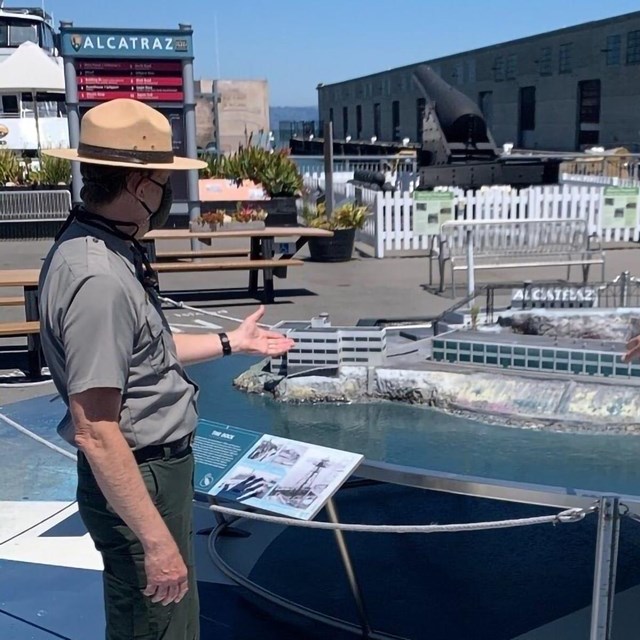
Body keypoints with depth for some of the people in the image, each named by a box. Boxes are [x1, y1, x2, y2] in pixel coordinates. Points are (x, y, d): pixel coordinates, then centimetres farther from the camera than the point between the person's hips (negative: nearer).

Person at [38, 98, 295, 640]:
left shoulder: (107, 250, 4)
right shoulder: (98, 278, -28)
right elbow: (95, 432, -29)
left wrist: (230, 343, 23)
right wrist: (156, 539, -25)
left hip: (160, 467, 10)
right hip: (139, 481, -10)